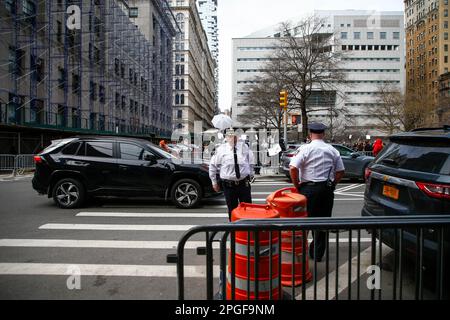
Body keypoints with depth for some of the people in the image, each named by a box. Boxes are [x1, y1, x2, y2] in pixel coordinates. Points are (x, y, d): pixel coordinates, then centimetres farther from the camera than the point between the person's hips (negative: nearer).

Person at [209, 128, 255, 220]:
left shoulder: (244, 147, 1)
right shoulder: (221, 149, -3)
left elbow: (250, 163, 14)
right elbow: (213, 165, 5)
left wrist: (251, 176, 14)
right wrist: (214, 182, 8)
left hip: (244, 183, 1)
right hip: (229, 185, -1)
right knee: (232, 209, 8)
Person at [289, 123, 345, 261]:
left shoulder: (305, 148, -7)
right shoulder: (332, 150, 7)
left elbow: (293, 168, -16)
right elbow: (340, 171, 10)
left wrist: (297, 185, -4)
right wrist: (331, 185, 17)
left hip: (309, 188, -4)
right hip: (327, 189, 4)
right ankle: (318, 254, 19)